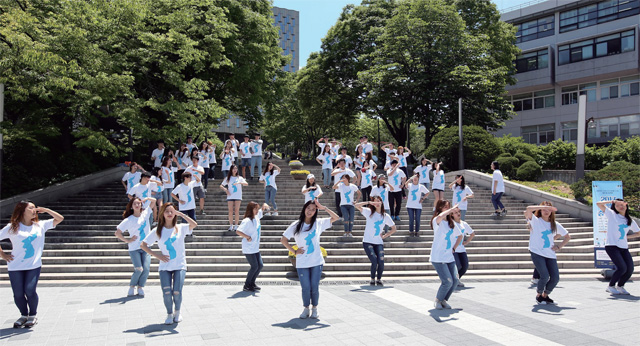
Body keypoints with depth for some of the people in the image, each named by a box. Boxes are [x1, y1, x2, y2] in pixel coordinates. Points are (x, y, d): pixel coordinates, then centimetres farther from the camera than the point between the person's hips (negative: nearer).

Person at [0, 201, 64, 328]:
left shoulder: (40, 225, 8)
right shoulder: (12, 228, 1)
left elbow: (60, 218, 11)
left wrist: (45, 210, 5)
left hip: (34, 266, 1)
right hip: (15, 267, 0)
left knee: (30, 291, -11)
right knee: (18, 294, -1)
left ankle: (33, 315, 14)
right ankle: (24, 315, 26)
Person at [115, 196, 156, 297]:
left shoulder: (145, 213, 6)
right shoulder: (128, 220, -4)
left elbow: (154, 201, 15)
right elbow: (117, 233, -3)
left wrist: (147, 198, -3)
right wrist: (127, 240, -6)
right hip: (134, 248, -3)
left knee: (146, 269, -10)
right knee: (139, 270, -13)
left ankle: (140, 287, 12)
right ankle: (132, 287, 13)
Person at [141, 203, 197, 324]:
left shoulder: (181, 228, 5)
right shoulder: (157, 231, 7)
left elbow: (194, 224, -15)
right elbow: (143, 245, 7)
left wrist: (180, 213, -9)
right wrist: (156, 255, -3)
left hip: (180, 266, -1)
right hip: (164, 266, 1)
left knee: (177, 292, -12)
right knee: (167, 293, -12)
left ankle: (177, 312, 19)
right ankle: (169, 314, 17)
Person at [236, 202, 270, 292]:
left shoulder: (257, 217, 4)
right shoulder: (247, 221, -20)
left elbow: (262, 210, 20)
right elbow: (238, 231, -29)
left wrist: (264, 205, -3)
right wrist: (247, 237, -26)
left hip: (256, 248, 8)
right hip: (249, 249, -8)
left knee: (260, 265, 9)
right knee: (254, 267, -6)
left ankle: (252, 283, 25)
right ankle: (246, 286, 9)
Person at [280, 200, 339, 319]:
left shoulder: (319, 223, 4)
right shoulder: (296, 225, 0)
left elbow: (335, 218, 4)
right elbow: (283, 240, 4)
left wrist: (323, 208, -4)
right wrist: (294, 251, -1)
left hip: (317, 262, 1)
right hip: (302, 263, -1)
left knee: (315, 287, 4)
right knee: (306, 288, 1)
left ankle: (314, 309, 23)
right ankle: (306, 309, 22)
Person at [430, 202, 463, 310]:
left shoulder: (452, 223, 11)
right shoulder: (437, 221, -11)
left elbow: (459, 236, 25)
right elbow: (440, 216, -38)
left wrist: (454, 248, 12)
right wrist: (452, 209, -28)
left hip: (450, 257, 7)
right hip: (438, 258, -7)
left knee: (455, 281, 1)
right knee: (447, 282, -12)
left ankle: (444, 300, 24)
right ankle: (438, 301, 14)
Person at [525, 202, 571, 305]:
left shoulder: (555, 224, 12)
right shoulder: (535, 221, 0)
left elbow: (568, 237, 21)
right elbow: (528, 209, -20)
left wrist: (559, 247, 8)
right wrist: (544, 206, -23)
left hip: (550, 254, 4)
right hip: (537, 253, -4)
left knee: (555, 278, -5)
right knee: (545, 276, -16)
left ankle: (545, 295, 23)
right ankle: (539, 295, 12)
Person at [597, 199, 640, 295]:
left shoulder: (630, 221, 14)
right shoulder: (612, 215, 1)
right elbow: (599, 204, -8)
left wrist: (628, 237, 11)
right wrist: (613, 201, -2)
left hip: (624, 248, 6)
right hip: (612, 246, -5)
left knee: (630, 269, -2)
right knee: (622, 268, -17)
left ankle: (620, 286, 25)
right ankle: (611, 286, 5)